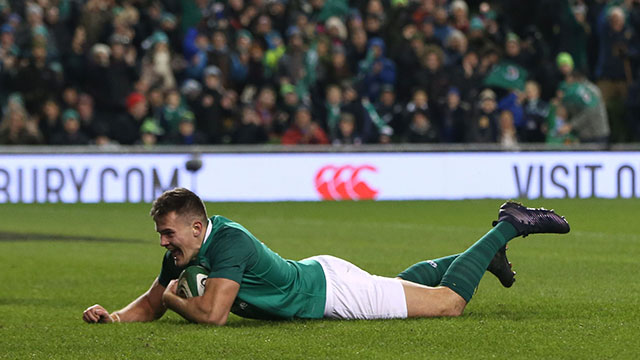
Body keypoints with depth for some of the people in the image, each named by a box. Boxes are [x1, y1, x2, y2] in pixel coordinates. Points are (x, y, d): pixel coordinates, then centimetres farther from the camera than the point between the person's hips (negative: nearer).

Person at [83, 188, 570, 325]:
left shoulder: (229, 244, -36)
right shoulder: (182, 252, -11)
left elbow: (212, 314, -43)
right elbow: (150, 305, 1)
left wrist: (173, 297, -25)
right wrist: (115, 316, -19)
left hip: (333, 289, -8)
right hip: (314, 277, 8)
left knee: (449, 302, 1)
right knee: (403, 282, 31)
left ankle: (509, 226, 15)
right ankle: (488, 255, 47)